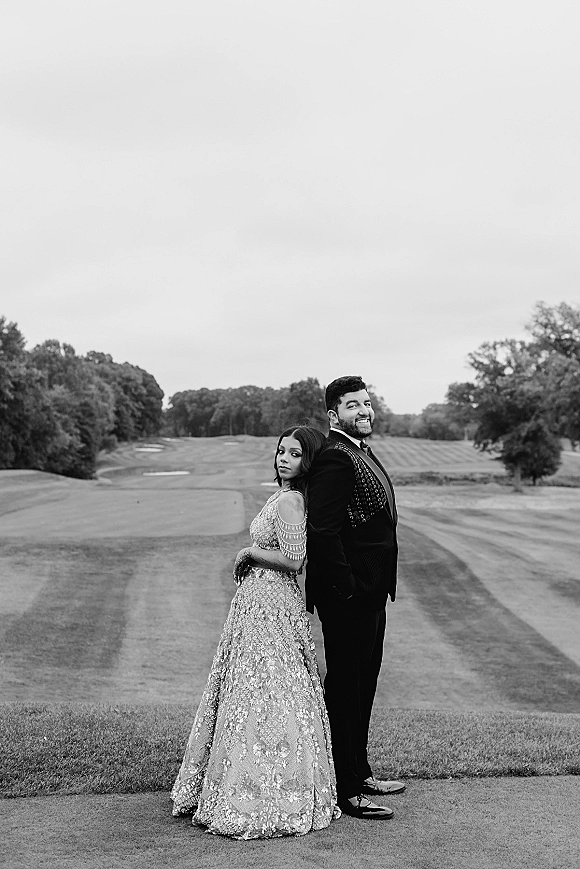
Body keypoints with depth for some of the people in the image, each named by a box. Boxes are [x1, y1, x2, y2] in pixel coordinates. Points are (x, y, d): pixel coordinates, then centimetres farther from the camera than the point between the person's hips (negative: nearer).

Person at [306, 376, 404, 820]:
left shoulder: (363, 454, 16)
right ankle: (345, 790, 7)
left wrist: (377, 588, 18)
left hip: (370, 592, 10)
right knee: (345, 687, -2)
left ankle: (360, 773, 32)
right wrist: (347, 589, -22)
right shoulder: (334, 458, -17)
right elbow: (323, 530, -25)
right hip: (348, 595, -10)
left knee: (363, 684, 19)